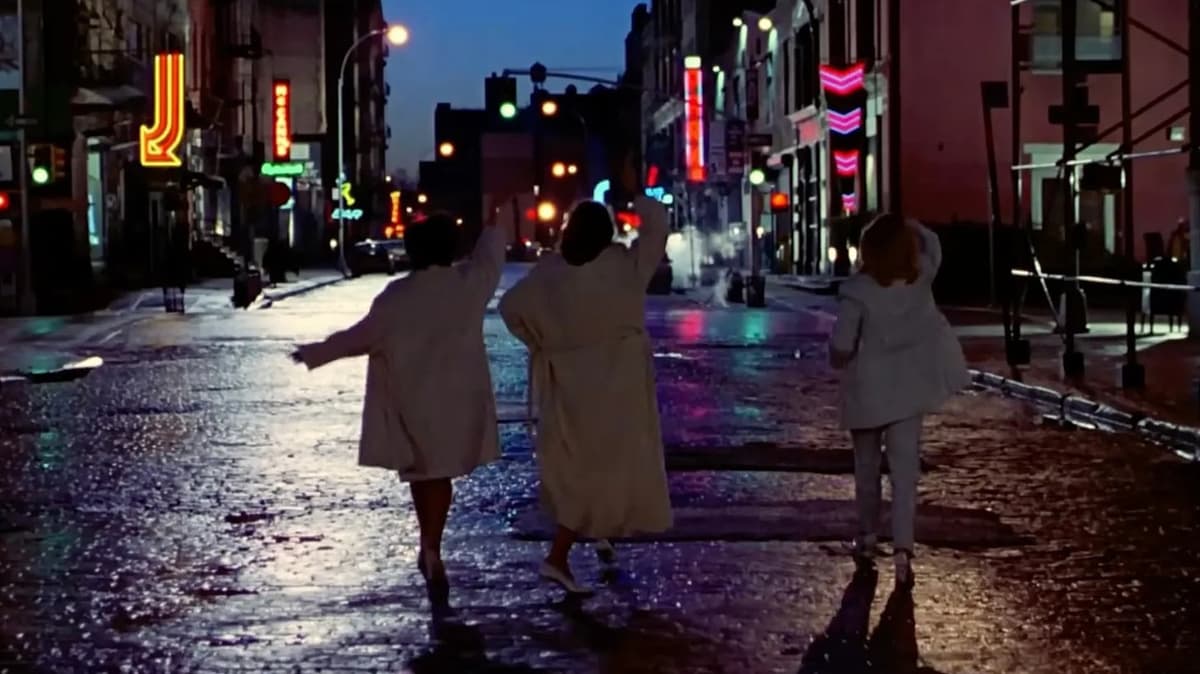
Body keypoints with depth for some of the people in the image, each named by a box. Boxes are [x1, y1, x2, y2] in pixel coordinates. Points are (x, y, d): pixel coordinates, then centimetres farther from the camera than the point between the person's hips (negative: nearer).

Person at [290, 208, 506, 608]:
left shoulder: (398, 296, -13)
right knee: (440, 473, 11)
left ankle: (431, 550, 10)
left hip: (412, 399, -2)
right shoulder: (471, 282, -5)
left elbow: (363, 336, -9)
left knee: (421, 472, 13)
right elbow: (490, 255, 14)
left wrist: (315, 354, 3)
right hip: (458, 398, 2)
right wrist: (494, 217, 33)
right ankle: (431, 551, 5)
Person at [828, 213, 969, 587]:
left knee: (866, 466, 18)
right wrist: (908, 227, 18)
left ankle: (867, 539, 32)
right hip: (906, 388, 2)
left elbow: (841, 343, -21)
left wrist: (841, 360, -1)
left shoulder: (857, 290, -18)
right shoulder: (921, 278, -6)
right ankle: (903, 550, -12)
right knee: (905, 472, 0)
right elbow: (931, 244, 16)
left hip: (866, 388, -2)